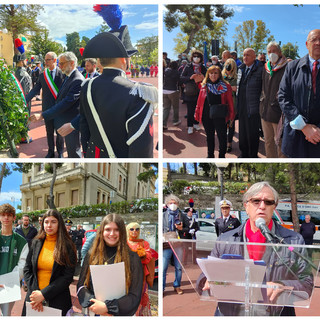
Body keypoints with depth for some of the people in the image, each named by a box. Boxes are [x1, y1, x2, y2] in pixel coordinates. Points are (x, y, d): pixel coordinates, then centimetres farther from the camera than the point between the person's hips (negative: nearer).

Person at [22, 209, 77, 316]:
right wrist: (34, 292, -10)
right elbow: (27, 269, 5)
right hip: (34, 297, 3)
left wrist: (44, 294, -18)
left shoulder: (68, 247, -6)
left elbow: (68, 277, -11)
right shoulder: (36, 243, 5)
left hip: (57, 300, -3)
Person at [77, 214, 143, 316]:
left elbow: (135, 296, -12)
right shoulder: (91, 256, 2)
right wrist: (92, 303, -16)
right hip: (94, 313, 2)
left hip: (120, 314, -2)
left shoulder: (132, 258, -8)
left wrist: (107, 307, -21)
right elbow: (81, 286, 2)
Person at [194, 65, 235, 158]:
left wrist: (231, 115, -5)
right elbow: (200, 101, 8)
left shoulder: (225, 86, -3)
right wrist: (197, 114, 5)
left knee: (222, 137, 3)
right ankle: (210, 155, 30)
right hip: (206, 116, 3)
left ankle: (222, 156, 18)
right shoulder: (204, 86, 6)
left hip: (220, 116, -3)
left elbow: (230, 102, -2)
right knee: (209, 136, 16)